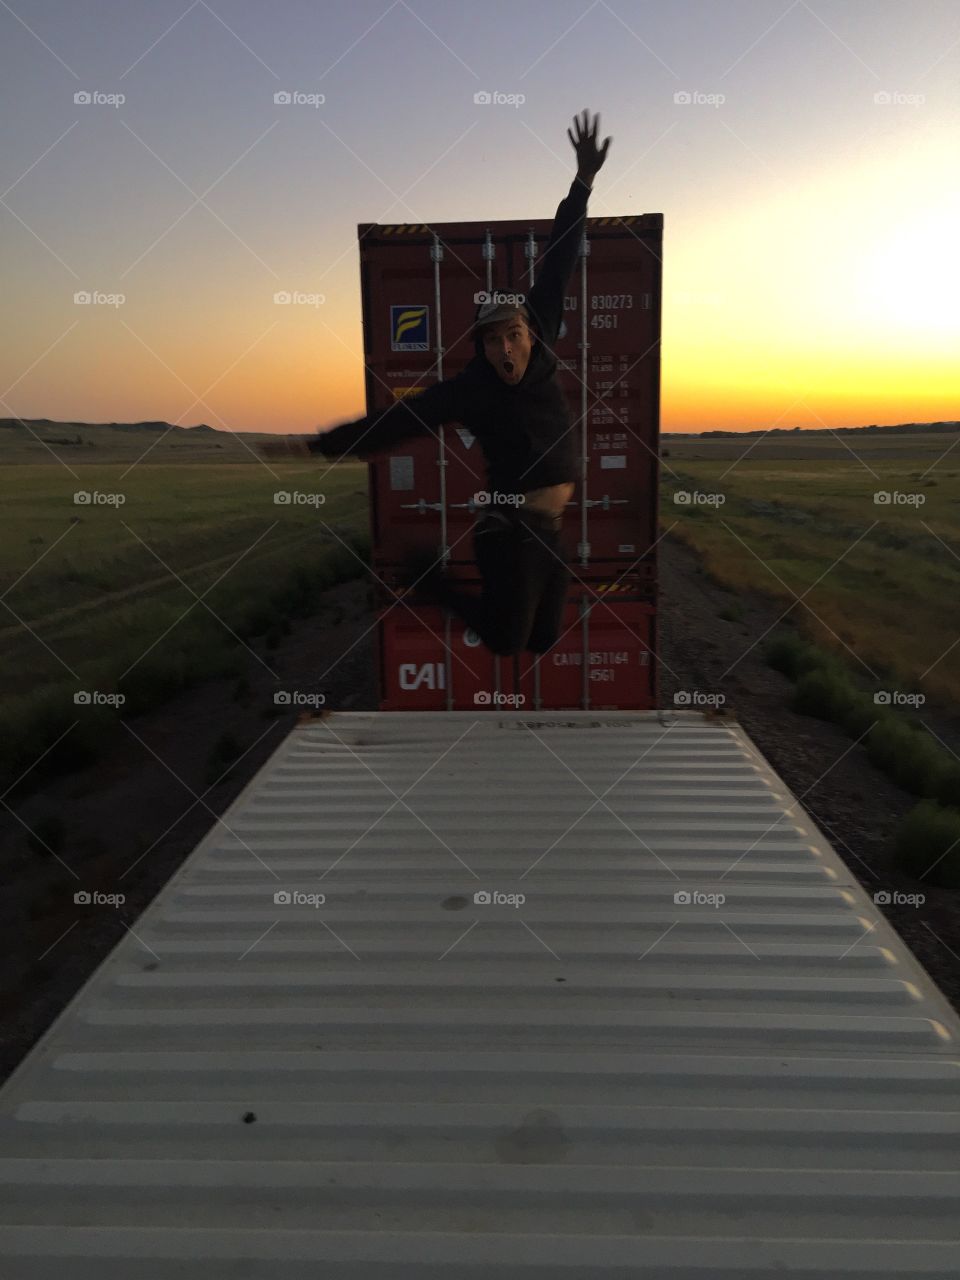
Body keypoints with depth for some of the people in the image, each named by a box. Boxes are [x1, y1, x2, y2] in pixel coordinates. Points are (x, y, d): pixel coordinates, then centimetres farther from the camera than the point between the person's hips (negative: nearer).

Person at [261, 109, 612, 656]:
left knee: (542, 640, 14)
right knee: (506, 641, 2)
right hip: (512, 528, -6)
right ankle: (431, 582, 26)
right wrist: (318, 444, -16)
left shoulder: (540, 356, 1)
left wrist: (584, 182, 9)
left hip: (551, 529, 6)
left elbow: (557, 266, 6)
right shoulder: (469, 389, -11)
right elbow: (393, 421, -12)